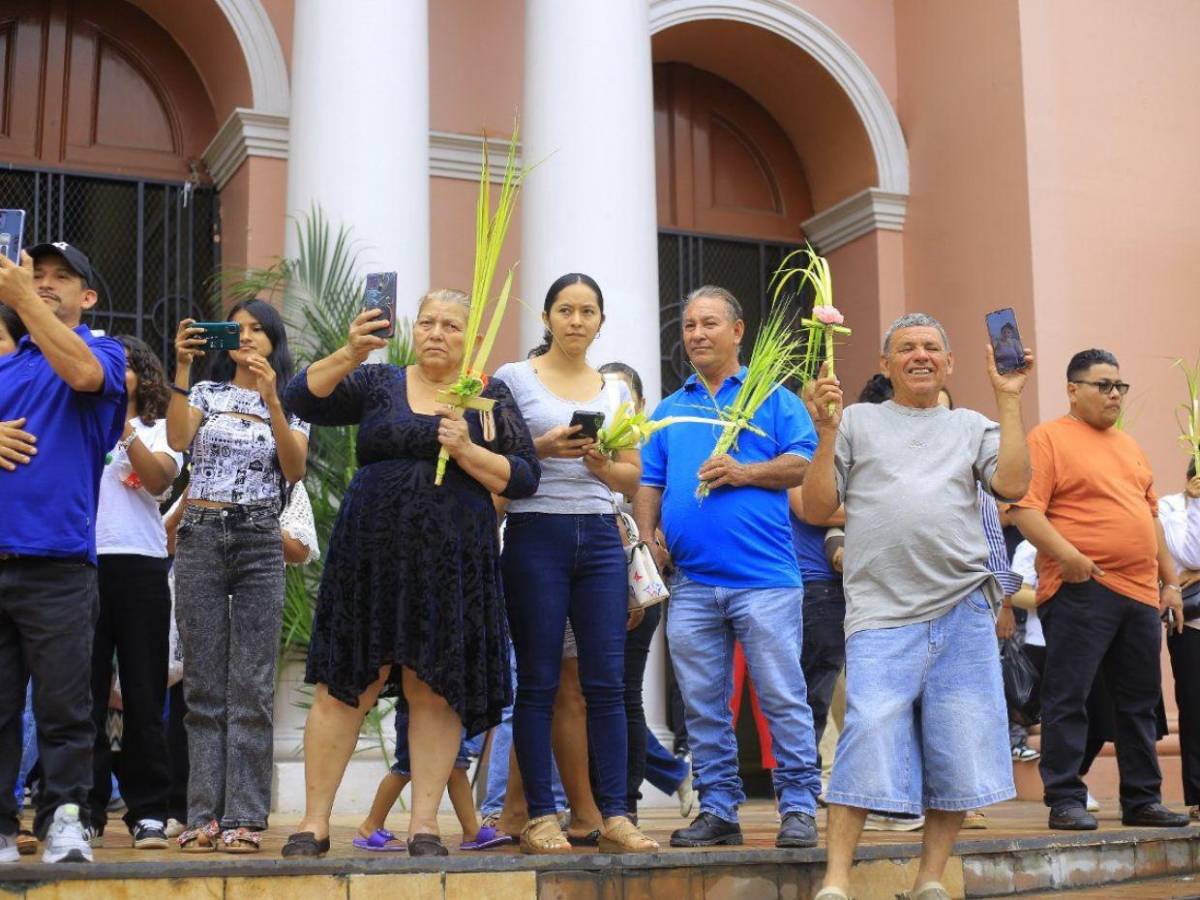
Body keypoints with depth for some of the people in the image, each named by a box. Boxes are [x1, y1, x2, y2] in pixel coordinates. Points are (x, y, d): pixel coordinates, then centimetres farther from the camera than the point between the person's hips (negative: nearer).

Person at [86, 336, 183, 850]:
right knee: (85, 691, 0)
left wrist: (123, 426, -13)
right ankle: (87, 809, 7)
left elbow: (159, 479, -6)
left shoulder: (158, 429, 12)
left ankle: (147, 812, 5)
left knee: (143, 692, 1)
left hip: (139, 564, -1)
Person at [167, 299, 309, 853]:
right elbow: (177, 440, -8)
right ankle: (204, 815, 3)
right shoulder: (208, 392, 13)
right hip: (200, 537, 1)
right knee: (204, 685, 0)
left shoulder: (291, 404, 11)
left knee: (251, 687, -5)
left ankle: (244, 818, -3)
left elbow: (294, 470, -7)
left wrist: (271, 399, -18)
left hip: (259, 542, -1)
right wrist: (182, 368, -16)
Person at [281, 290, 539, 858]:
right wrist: (349, 354, -19)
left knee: (435, 690, 1)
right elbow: (303, 398, -3)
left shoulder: (490, 397, 9)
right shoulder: (379, 383, 10)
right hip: (370, 554, 0)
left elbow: (524, 478, 2)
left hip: (452, 563, 0)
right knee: (344, 685, 0)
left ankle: (424, 824, 10)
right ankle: (314, 823, 7)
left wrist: (465, 450, -12)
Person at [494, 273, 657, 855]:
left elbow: (633, 477, 14)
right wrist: (542, 448, -15)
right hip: (536, 535, -3)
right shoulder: (514, 378, 4)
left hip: (599, 538, 3)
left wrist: (600, 463, -6)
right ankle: (540, 818, 4)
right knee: (538, 681, -2)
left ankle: (614, 816, 4)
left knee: (607, 681, 0)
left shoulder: (615, 390, 15)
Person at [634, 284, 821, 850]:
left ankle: (799, 807, 5)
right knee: (703, 705, 7)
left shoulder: (773, 397, 8)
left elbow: (805, 463, -2)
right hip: (691, 582, 4)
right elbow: (649, 484, 16)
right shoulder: (669, 410, 19)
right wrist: (647, 538, -1)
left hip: (764, 577, -4)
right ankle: (718, 809, 15)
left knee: (783, 698, -3)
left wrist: (743, 473, -14)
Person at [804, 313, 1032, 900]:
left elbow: (1013, 485, 0)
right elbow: (819, 507, 8)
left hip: (964, 610, 3)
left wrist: (1008, 399, 1)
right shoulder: (856, 421, 14)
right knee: (870, 739, -11)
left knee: (956, 755, 3)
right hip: (881, 613, -2)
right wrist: (827, 432, -3)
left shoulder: (972, 427, 18)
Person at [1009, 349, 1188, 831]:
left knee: (1139, 702, 11)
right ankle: (1064, 801, 0)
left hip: (1140, 592, 7)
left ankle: (1143, 800, 20)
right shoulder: (1048, 438, -2)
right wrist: (1064, 553, -24)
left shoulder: (1129, 446, 21)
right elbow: (1025, 508, -12)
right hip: (1080, 589, -7)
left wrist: (1170, 580, 19)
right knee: (1068, 699, -5)